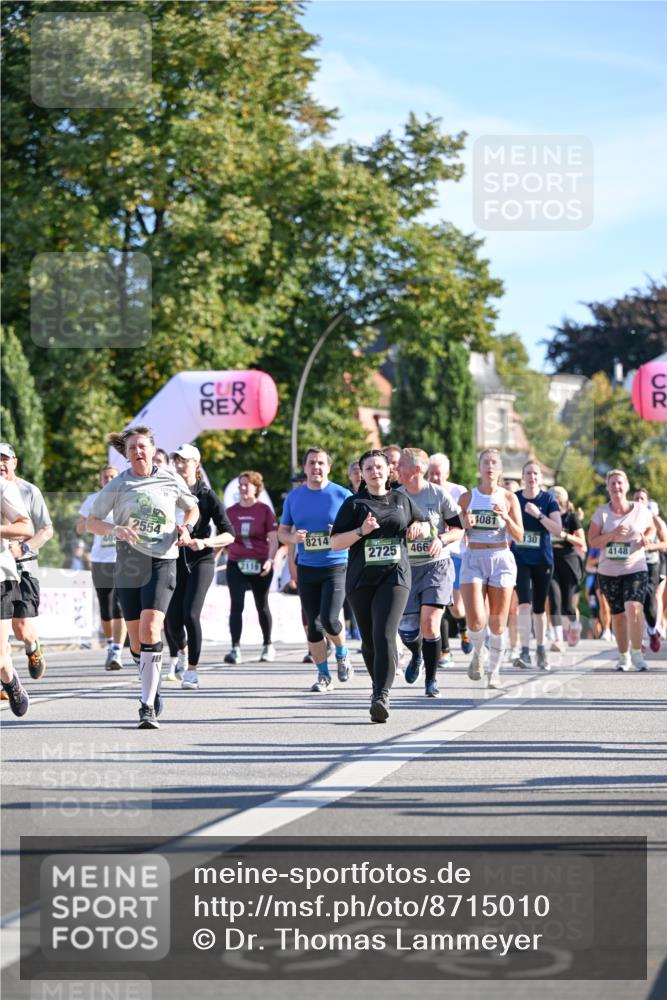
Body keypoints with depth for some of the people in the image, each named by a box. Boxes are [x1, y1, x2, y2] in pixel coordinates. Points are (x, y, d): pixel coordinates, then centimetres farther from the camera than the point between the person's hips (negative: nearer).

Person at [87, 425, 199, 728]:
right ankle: (153, 693, 27)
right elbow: (91, 522, 6)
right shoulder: (118, 485, 3)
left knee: (150, 630, -19)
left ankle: (148, 707, -19)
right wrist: (116, 530, -13)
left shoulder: (170, 479, 4)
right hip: (128, 564, 2)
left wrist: (187, 528, -1)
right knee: (136, 639, 5)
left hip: (162, 561, -2)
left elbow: (192, 508, 20)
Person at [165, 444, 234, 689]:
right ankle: (180, 653, 30)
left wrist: (204, 542, -18)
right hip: (175, 561, 3)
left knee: (190, 614, -19)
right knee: (171, 620, -5)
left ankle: (192, 670, -6)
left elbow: (229, 534, -3)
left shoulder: (207, 495, -1)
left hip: (200, 561, -3)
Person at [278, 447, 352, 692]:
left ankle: (342, 653, 15)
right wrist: (293, 537, -9)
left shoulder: (342, 495, -2)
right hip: (306, 568, 4)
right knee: (313, 625, 4)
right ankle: (323, 675, 16)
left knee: (329, 619, -16)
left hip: (336, 565, -4)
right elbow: (282, 531, 14)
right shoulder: (294, 497, 7)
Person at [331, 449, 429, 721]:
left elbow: (426, 526, 26)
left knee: (384, 635, -18)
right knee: (369, 639, 9)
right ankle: (378, 683, 34)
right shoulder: (354, 504, 4)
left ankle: (381, 697, -25)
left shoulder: (402, 500, 11)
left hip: (395, 576, -1)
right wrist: (361, 531, -15)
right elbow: (335, 543, -1)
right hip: (361, 579, 1)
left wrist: (418, 528, 3)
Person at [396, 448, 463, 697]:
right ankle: (416, 656, 36)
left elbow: (459, 528, 0)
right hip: (407, 568, 3)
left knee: (429, 623, -15)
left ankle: (431, 680, 0)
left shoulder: (438, 494, -7)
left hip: (437, 566, -3)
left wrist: (441, 539, -17)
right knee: (407, 629, -1)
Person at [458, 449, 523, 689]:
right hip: (473, 559, 0)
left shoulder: (509, 498, 5)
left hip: (501, 559, 0)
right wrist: (465, 524, -12)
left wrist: (506, 518, -15)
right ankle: (478, 653, 17)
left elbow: (519, 536, 2)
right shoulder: (467, 497, 5)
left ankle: (494, 670, 18)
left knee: (497, 623, 1)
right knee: (475, 620, -14)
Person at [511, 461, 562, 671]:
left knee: (539, 607, 10)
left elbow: (558, 529, -10)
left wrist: (539, 514, -21)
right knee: (525, 604, -17)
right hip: (519, 558, 0)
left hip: (542, 560, 0)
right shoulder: (513, 498, 3)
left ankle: (541, 650, 26)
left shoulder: (548, 499, -1)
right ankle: (525, 652, -22)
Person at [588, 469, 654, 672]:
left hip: (635, 569, -2)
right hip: (608, 572, 2)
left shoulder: (641, 510, -2)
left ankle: (637, 653, -15)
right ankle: (624, 656, 26)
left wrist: (646, 538, -4)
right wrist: (613, 534, -19)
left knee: (634, 608, -24)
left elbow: (651, 528, 18)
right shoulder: (602, 512, -1)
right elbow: (592, 541, -4)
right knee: (618, 615, 10)